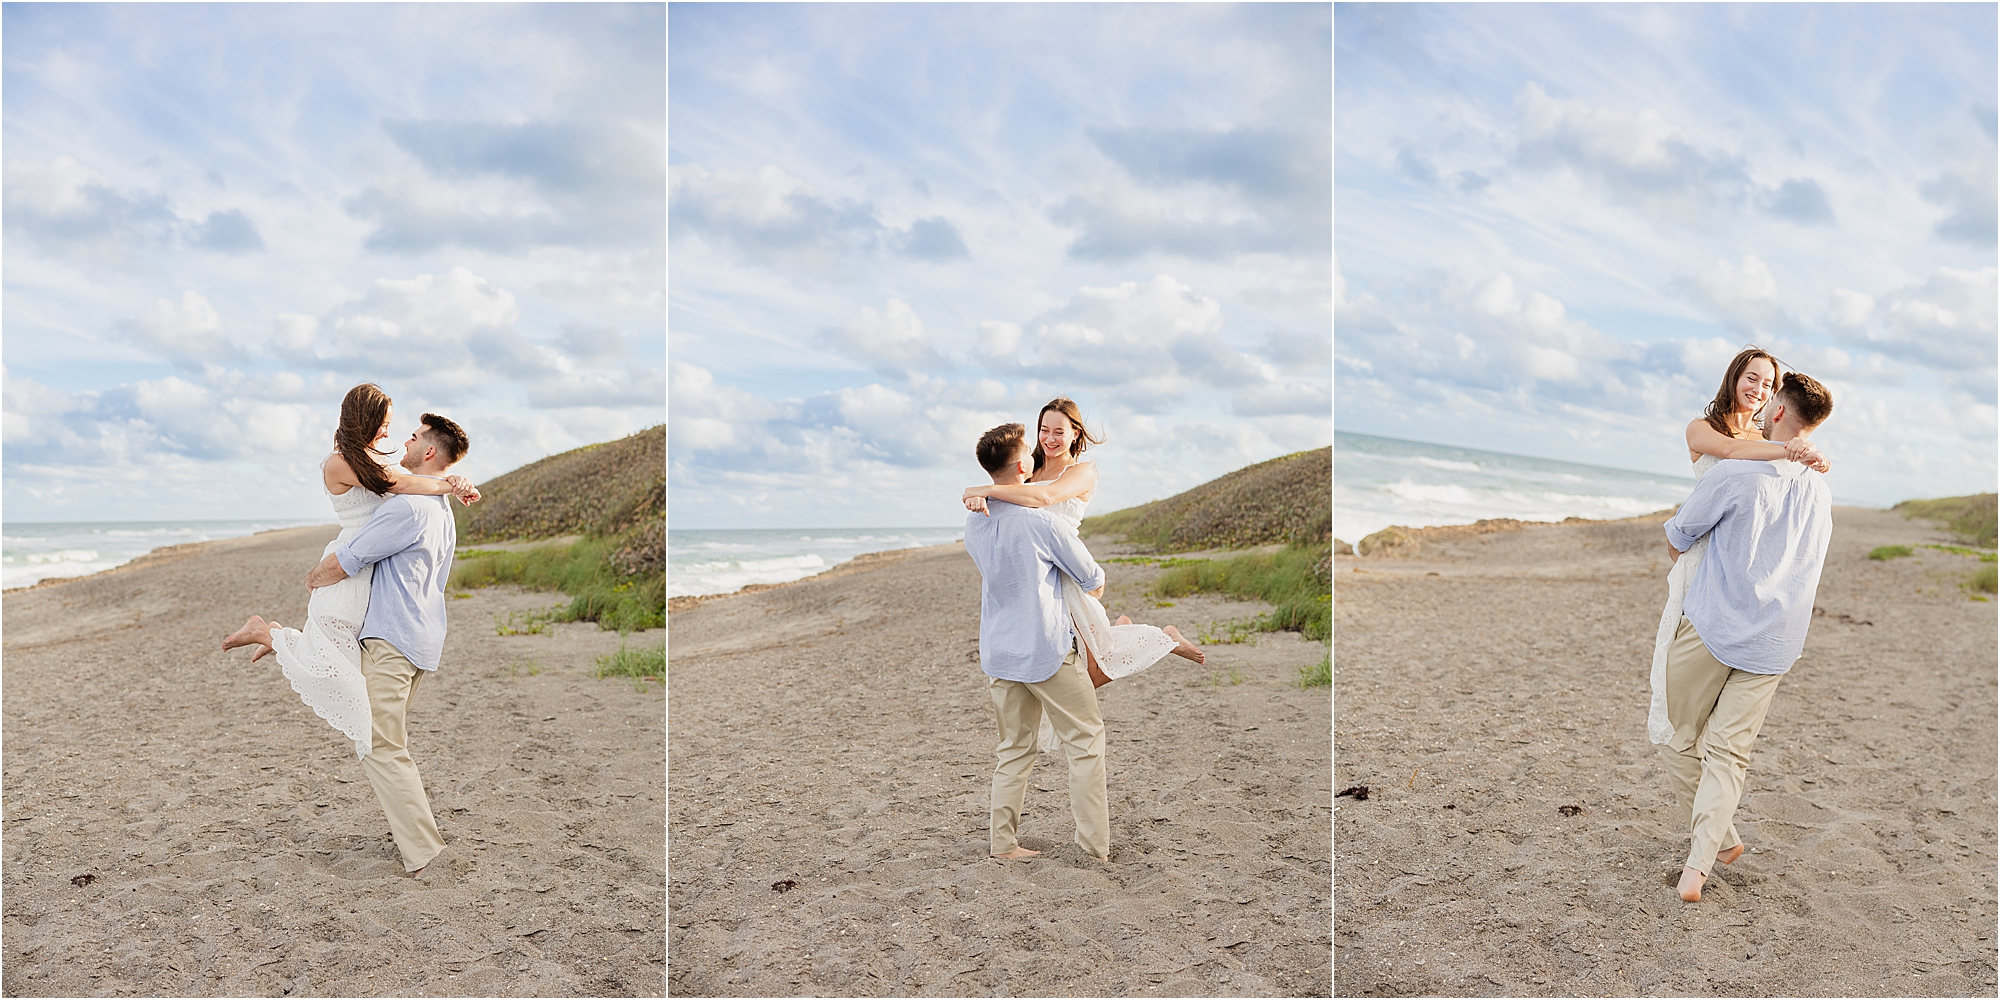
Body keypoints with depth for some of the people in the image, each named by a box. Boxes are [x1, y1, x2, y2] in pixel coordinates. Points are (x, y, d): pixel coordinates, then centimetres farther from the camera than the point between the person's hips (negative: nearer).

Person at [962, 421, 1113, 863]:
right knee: (1086, 740, 8)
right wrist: (1094, 583, 18)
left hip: (997, 653, 6)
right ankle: (1095, 843, 9)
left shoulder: (973, 522, 3)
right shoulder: (1039, 521, -17)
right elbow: (1093, 578, -4)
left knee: (1014, 748, 17)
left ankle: (1001, 840, 16)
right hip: (1048, 650, -6)